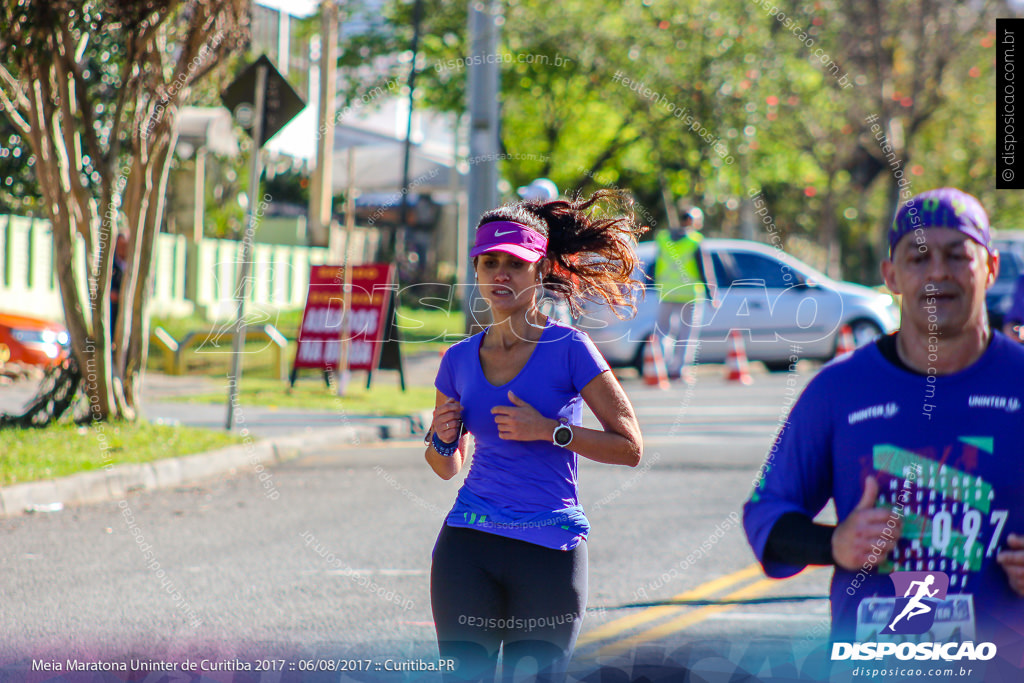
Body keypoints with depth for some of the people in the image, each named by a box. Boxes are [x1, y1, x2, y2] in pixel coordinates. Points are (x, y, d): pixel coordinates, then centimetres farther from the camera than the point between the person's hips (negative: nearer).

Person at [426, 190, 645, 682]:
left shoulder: (568, 349, -4)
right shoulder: (460, 360, 9)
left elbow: (629, 448, -5)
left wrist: (549, 430, -15)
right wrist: (442, 440, -1)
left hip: (549, 549, -3)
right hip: (469, 545, 3)